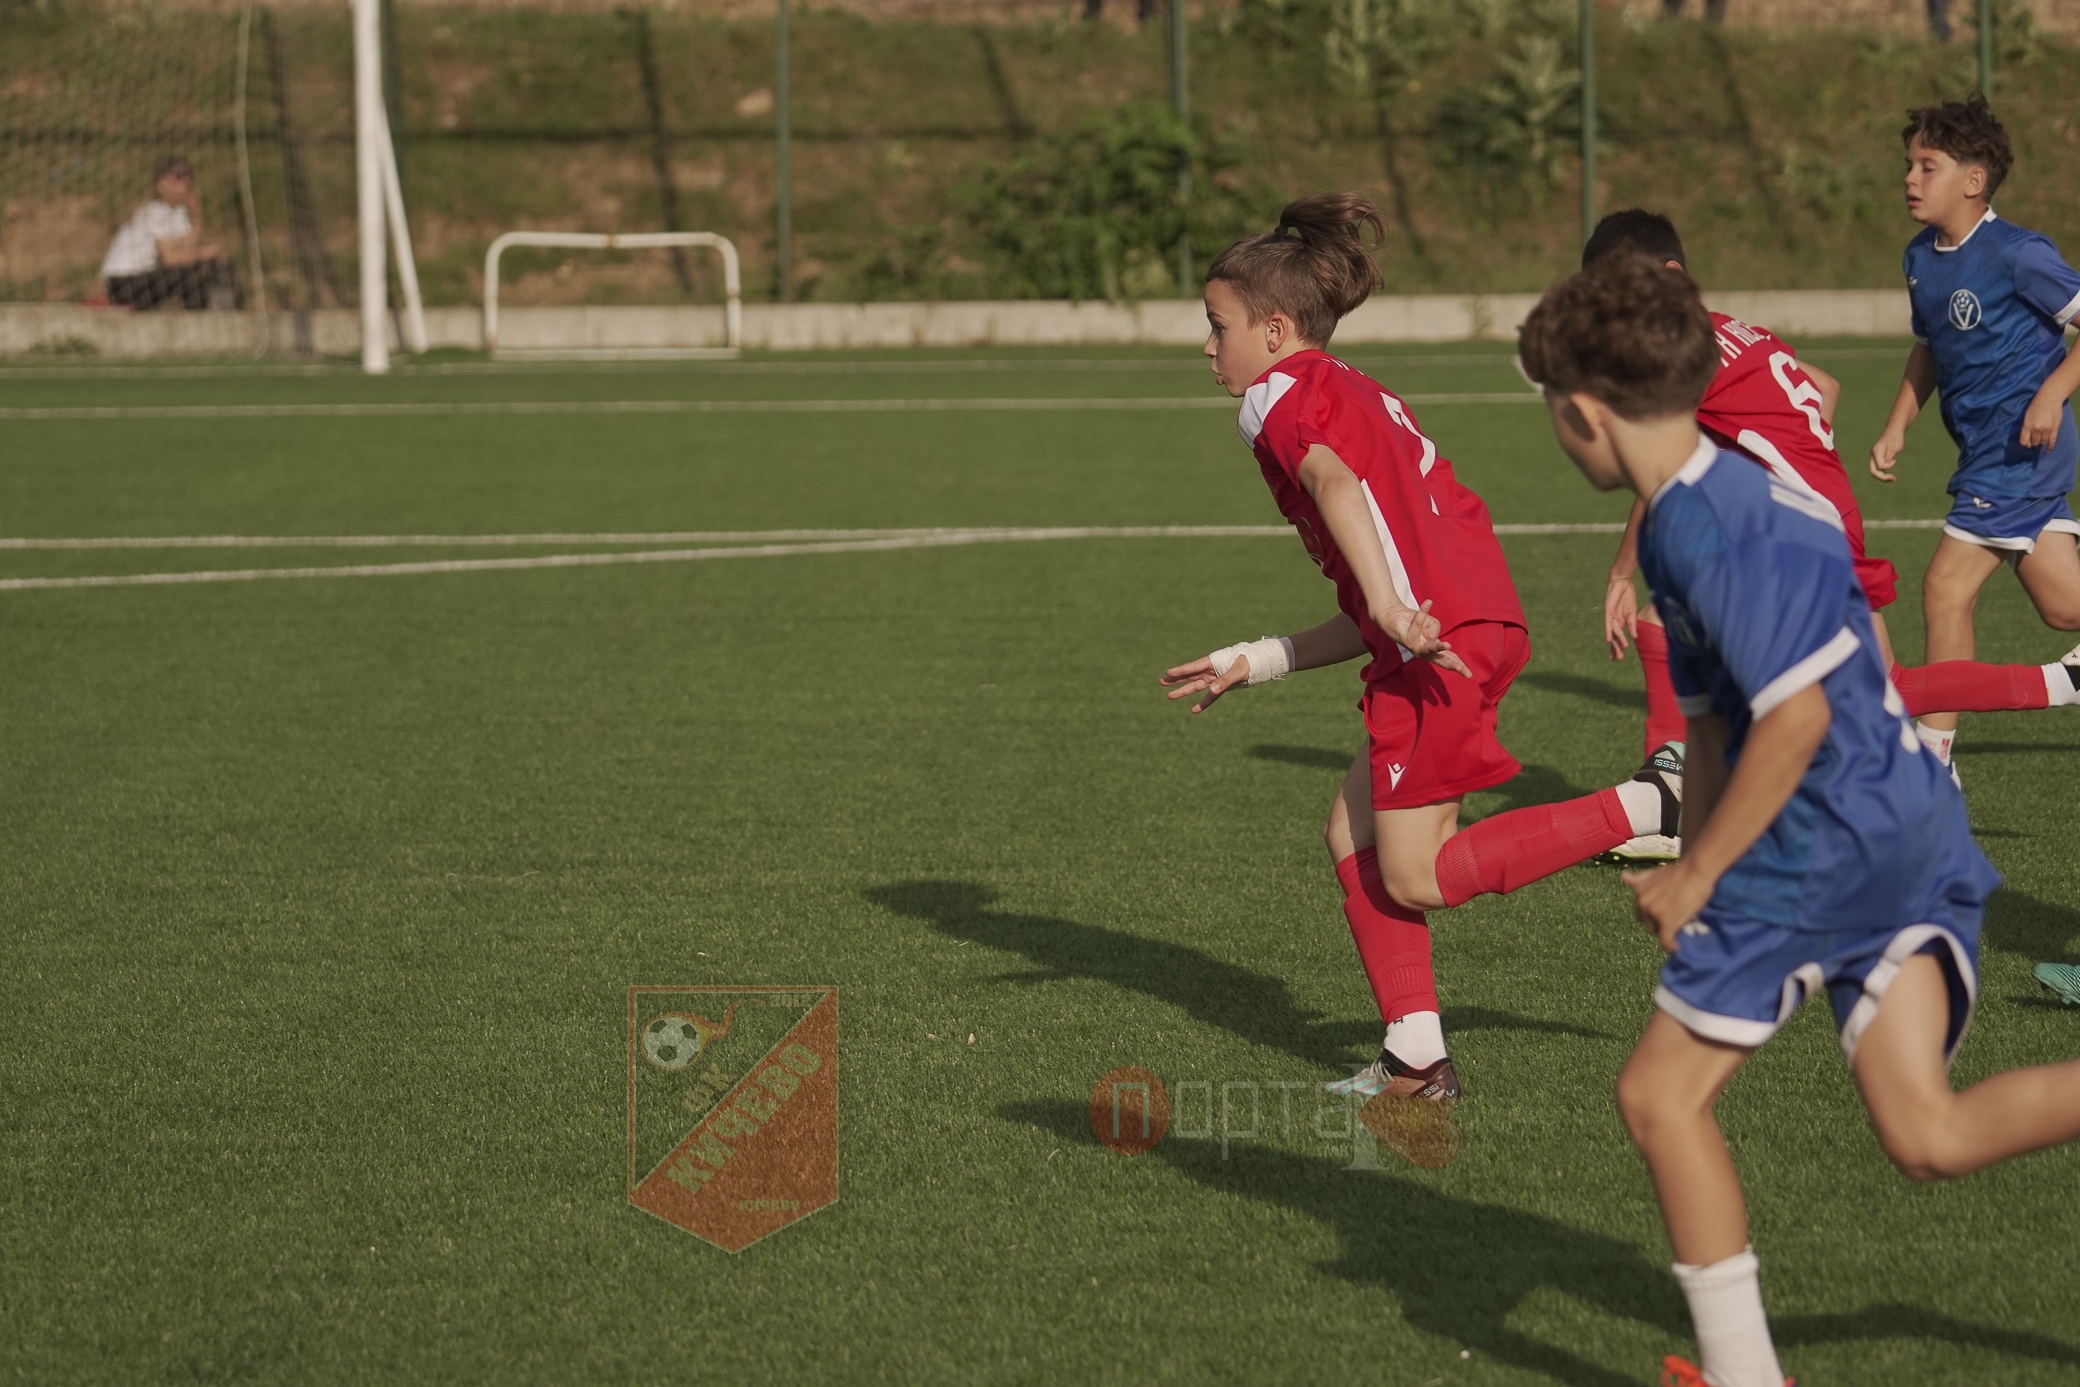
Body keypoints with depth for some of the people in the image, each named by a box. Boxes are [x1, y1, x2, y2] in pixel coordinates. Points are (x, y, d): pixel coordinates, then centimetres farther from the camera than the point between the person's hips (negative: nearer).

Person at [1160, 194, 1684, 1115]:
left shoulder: (1281, 394, 4)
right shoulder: (1363, 400, 30)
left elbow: (1335, 482, -20)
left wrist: (1389, 603, -31)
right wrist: (1248, 665, 30)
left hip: (1439, 646, -10)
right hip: (1481, 619, 10)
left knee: (1417, 881, -5)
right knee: (1354, 835, 15)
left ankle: (1650, 807, -9)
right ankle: (1416, 1056, 11)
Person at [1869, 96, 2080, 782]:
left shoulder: (2017, 255, -15)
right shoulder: (1921, 259, 9)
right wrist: (1896, 428, 14)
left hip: (2023, 445, -8)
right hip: (1986, 449, 8)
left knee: (1947, 586, -9)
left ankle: (1933, 759, -2)